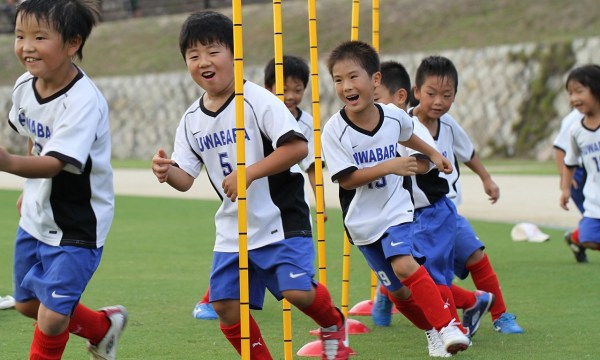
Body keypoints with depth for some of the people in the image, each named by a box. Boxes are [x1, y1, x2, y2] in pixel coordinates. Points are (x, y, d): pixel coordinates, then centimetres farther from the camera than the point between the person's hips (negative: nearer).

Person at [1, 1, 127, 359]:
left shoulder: (83, 101, -29)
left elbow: (55, 163, -40)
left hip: (77, 225, -8)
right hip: (36, 216, 8)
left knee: (52, 317, -10)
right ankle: (104, 326, 44)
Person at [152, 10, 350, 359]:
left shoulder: (258, 100, -13)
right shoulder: (192, 120, 5)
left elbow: (298, 146, -21)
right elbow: (186, 177, 6)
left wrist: (248, 174, -27)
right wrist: (168, 172, -18)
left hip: (280, 216, -6)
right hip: (233, 227, 6)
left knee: (297, 290, -18)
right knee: (225, 303, -1)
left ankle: (334, 325, 15)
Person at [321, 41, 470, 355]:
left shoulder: (394, 116, -7)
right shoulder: (334, 130, -17)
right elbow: (346, 179, -20)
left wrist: (433, 154, 28)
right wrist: (389, 167, -27)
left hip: (395, 209, 0)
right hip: (362, 220, 0)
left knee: (404, 265, -23)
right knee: (395, 286, 6)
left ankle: (447, 326, -17)